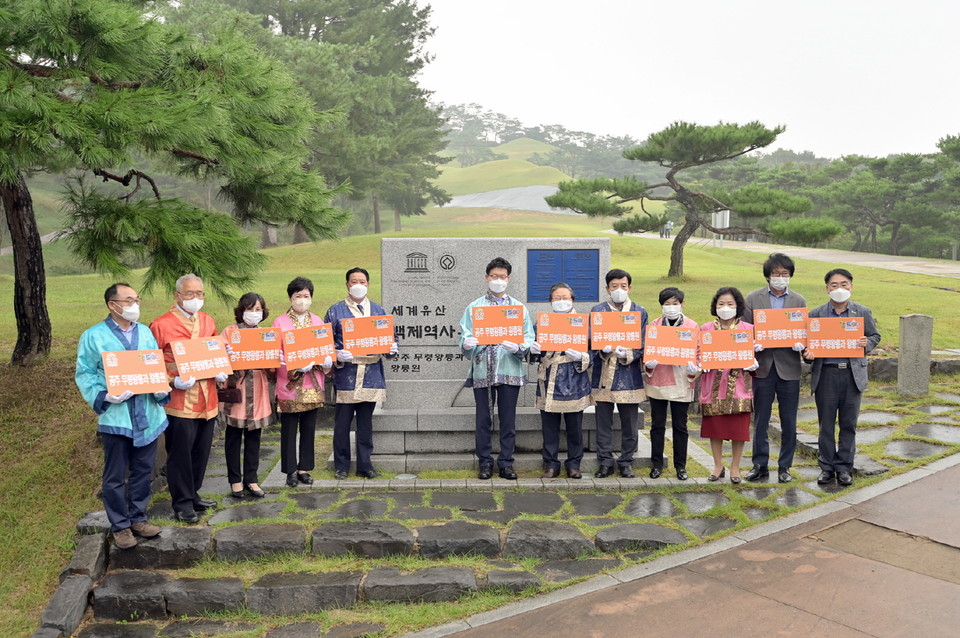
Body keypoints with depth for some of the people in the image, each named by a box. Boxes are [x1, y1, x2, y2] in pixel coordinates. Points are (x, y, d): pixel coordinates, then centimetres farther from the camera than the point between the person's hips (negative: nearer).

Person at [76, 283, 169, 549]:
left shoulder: (146, 332, 9)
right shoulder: (93, 336, -4)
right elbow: (84, 375, -4)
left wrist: (162, 388, -7)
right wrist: (104, 396, -19)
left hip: (147, 415, 4)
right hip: (115, 417, -4)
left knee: (143, 471, 13)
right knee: (115, 476, 5)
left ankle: (138, 517, 28)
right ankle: (120, 526, 19)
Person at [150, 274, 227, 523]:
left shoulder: (208, 321, 12)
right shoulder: (161, 325, -8)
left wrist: (220, 371, 4)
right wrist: (173, 381, -20)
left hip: (207, 400, 6)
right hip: (180, 402, -6)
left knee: (201, 452, 14)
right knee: (180, 454, 2)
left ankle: (193, 494, 31)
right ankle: (182, 504, 15)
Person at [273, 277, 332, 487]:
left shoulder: (317, 321, 12)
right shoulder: (280, 322, -2)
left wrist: (327, 360, -10)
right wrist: (296, 366, -21)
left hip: (313, 385, 4)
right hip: (289, 385, -4)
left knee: (309, 428, 9)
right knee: (289, 429, 2)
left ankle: (304, 469, 19)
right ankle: (291, 470, 12)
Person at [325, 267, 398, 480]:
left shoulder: (378, 311, 12)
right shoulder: (336, 311, 2)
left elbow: (392, 336, 15)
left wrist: (393, 348, -7)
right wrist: (337, 355, -18)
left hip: (371, 375, 3)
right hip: (345, 375, -3)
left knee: (366, 422, 10)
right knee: (342, 422, 3)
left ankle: (365, 465, 17)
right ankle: (341, 466, 15)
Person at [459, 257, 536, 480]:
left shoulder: (519, 308, 10)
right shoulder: (474, 307, 9)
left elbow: (529, 340, 3)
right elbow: (464, 337, 2)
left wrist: (518, 347, -18)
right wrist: (467, 344, -21)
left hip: (510, 370, 1)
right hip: (482, 370, 0)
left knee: (508, 418, 4)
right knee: (484, 418, 4)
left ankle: (506, 463, 14)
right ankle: (485, 463, 14)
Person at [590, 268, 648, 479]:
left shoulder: (639, 312, 8)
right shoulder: (597, 310, 8)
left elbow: (642, 345, 3)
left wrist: (627, 354, -17)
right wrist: (604, 349, -19)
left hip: (629, 376, 0)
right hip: (603, 375, 0)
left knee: (629, 424, 5)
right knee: (603, 423, 5)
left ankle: (626, 462, 18)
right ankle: (605, 462, 15)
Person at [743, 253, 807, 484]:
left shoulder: (799, 301, 8)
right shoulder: (753, 299, 4)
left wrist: (800, 344, -14)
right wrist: (751, 344, -16)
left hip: (788, 368, 1)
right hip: (762, 366, -1)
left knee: (788, 422, 6)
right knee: (760, 421, 7)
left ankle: (785, 466, 19)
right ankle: (760, 465, 17)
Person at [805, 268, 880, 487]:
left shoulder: (863, 312, 5)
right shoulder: (816, 314, 2)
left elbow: (875, 336, 13)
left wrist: (867, 344, -9)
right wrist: (807, 353, -15)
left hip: (853, 373, 1)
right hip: (826, 373, -1)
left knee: (848, 424, 7)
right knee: (826, 424, 6)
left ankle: (844, 467, 18)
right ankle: (827, 467, 17)